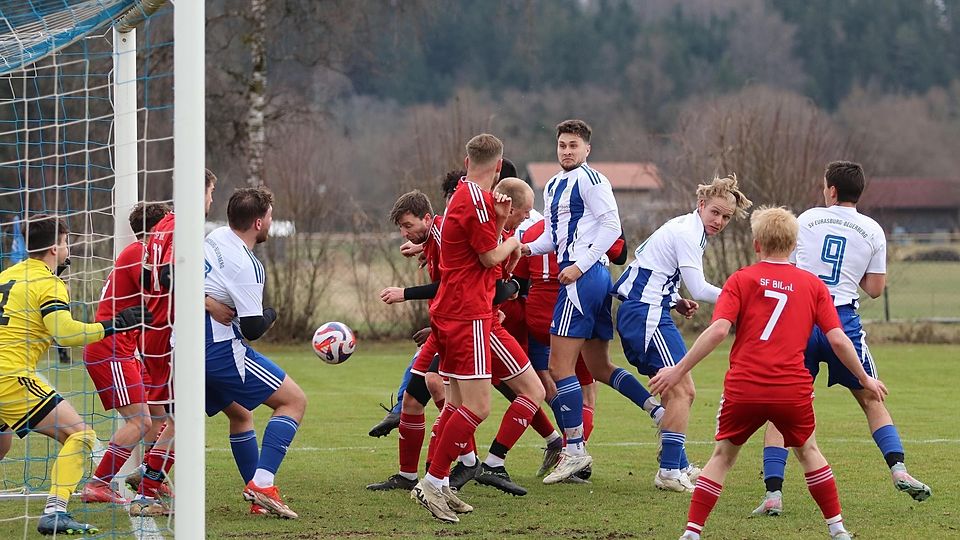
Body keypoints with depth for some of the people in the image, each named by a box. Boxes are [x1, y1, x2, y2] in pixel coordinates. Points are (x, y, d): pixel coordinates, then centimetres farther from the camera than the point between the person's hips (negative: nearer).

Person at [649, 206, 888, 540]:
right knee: (807, 450, 24)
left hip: (744, 387, -1)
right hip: (793, 391, 1)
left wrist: (679, 370, -6)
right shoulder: (813, 285, 10)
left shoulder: (741, 280, 5)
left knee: (723, 455, 14)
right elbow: (837, 339, 4)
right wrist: (864, 379, 17)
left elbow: (718, 330, -8)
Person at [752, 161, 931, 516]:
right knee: (871, 400, 16)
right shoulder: (872, 231, 6)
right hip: (843, 320, 0)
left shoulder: (808, 219, 6)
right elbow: (875, 289, 7)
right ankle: (898, 469, 0)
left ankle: (773, 493, -6)